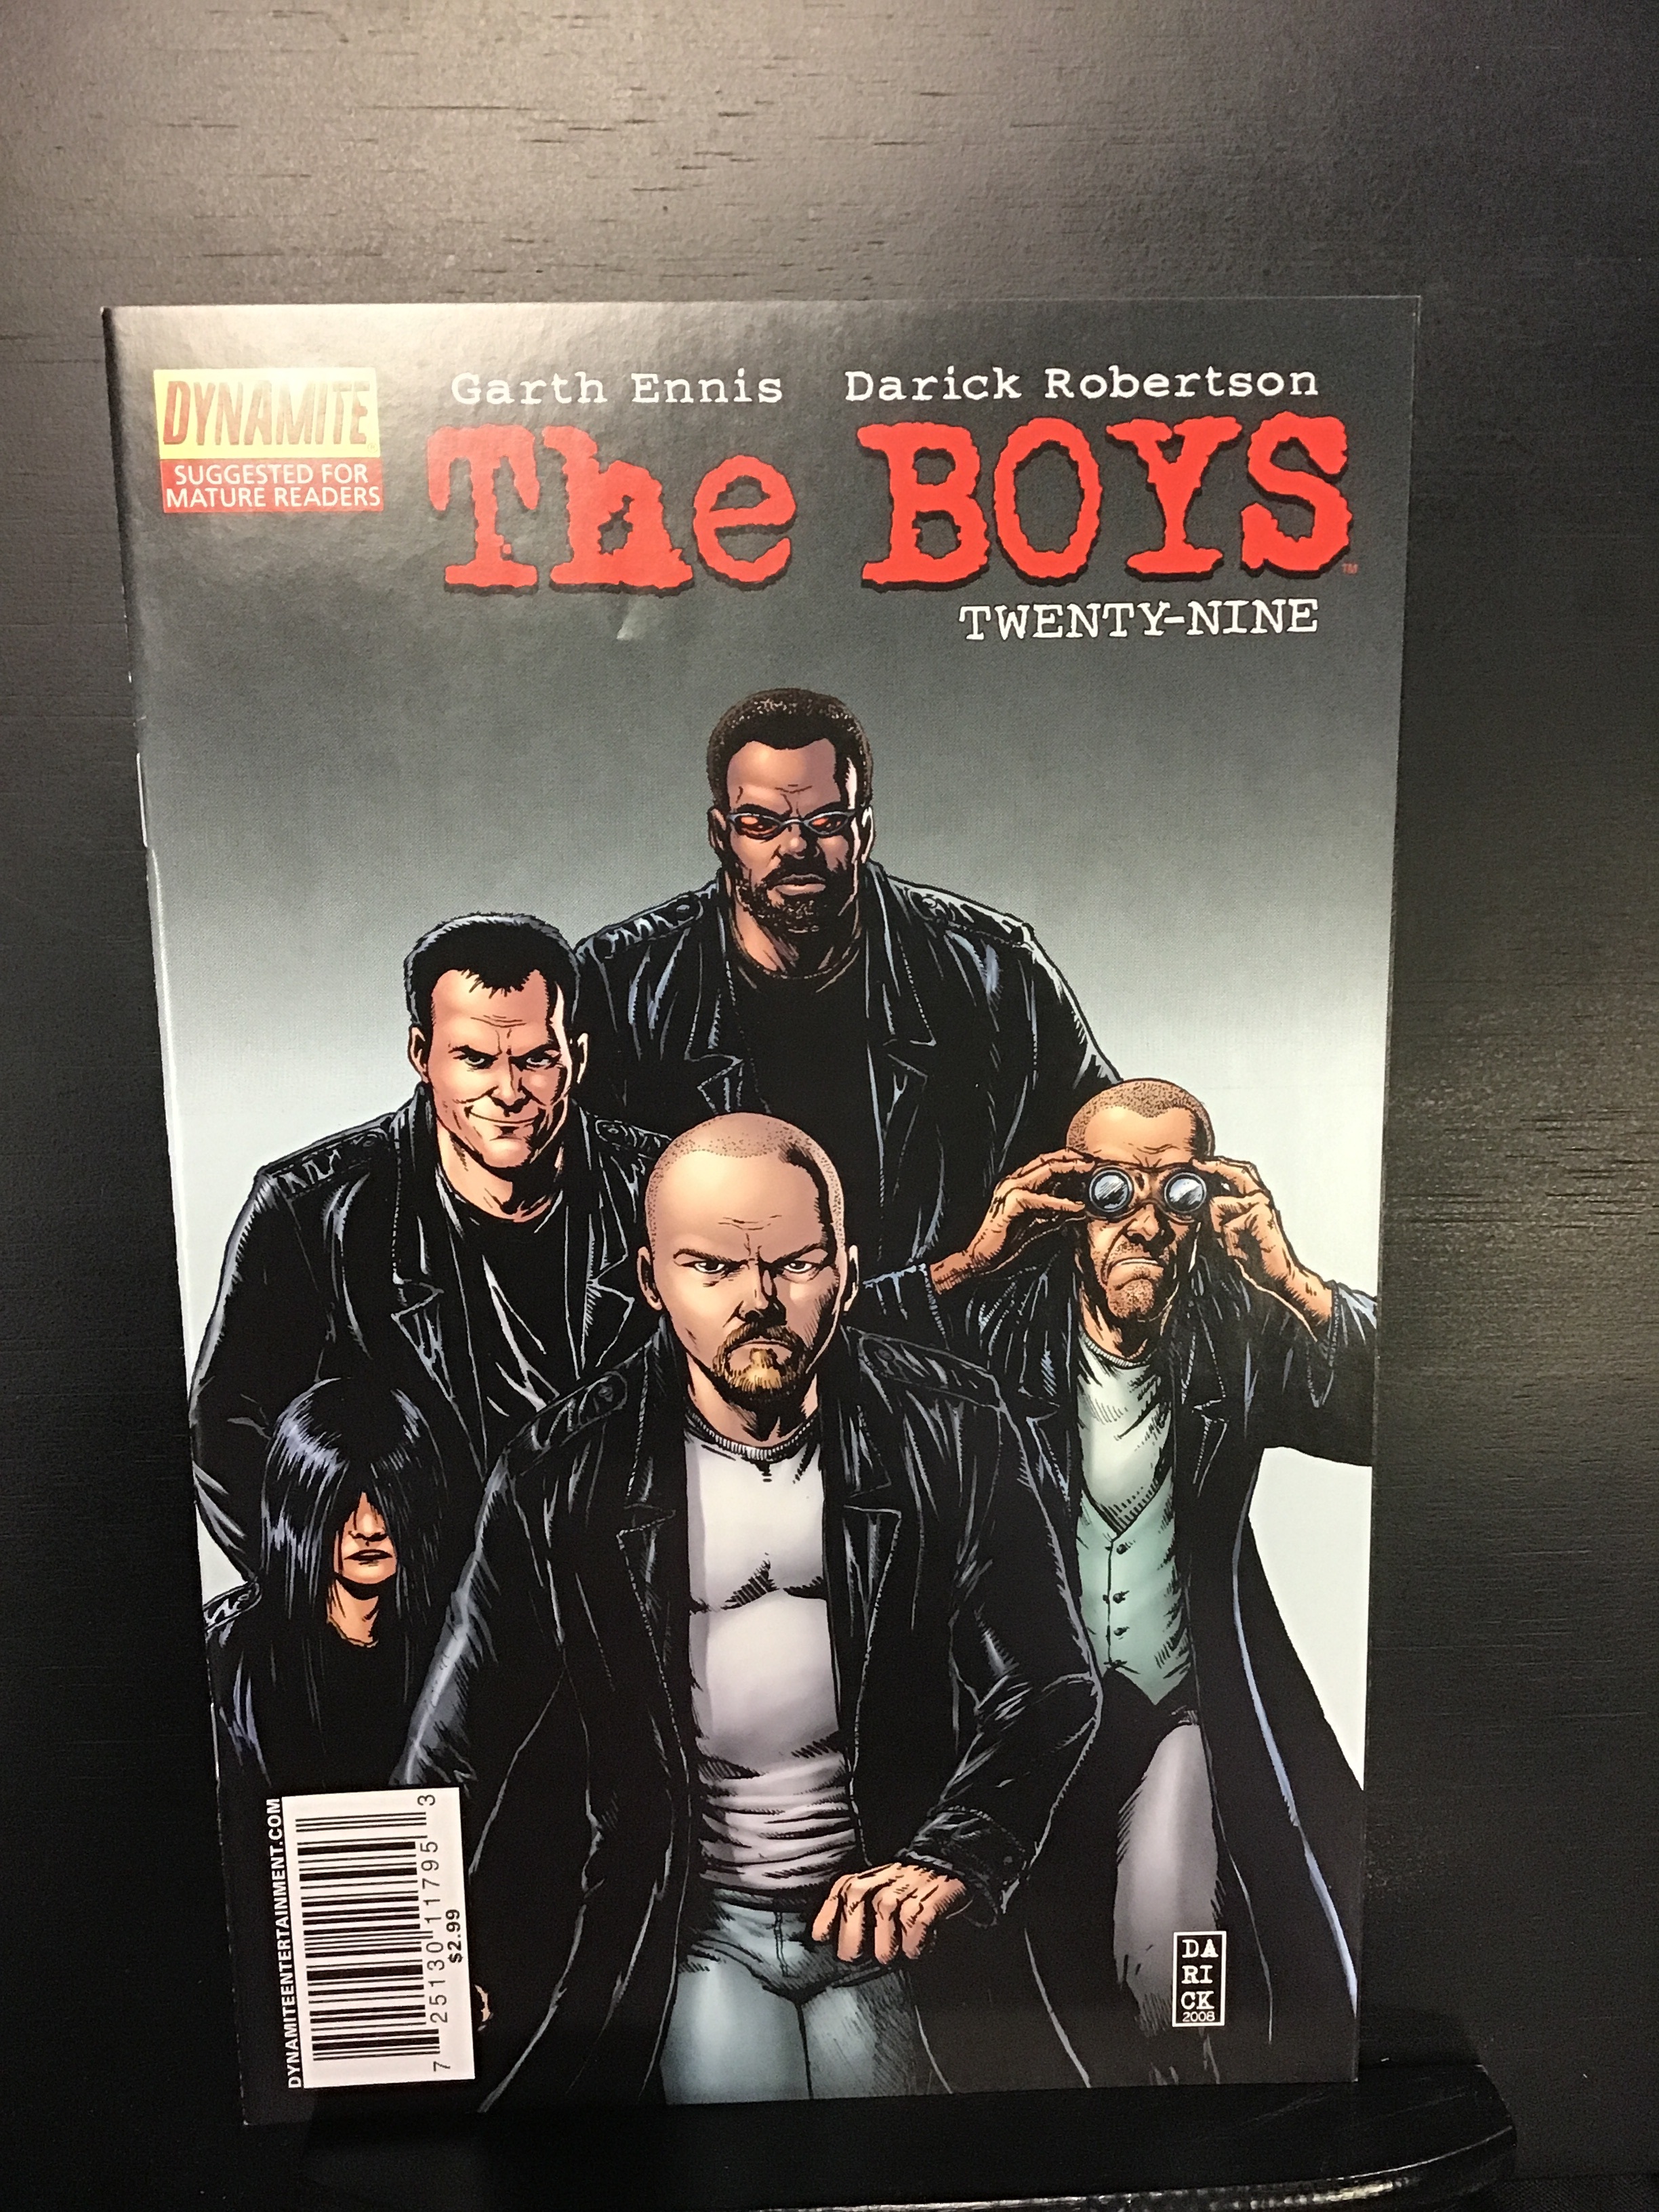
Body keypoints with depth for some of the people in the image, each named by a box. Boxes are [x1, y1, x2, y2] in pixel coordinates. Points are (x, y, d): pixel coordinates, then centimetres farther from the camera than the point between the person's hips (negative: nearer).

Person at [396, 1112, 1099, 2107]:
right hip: (693, 1931, 0)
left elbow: (1050, 1680, -8)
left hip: (886, 1910, 0)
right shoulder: (568, 1472, -10)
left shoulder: (953, 1428, -11)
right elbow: (464, 1734, -3)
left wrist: (951, 1857, -21)